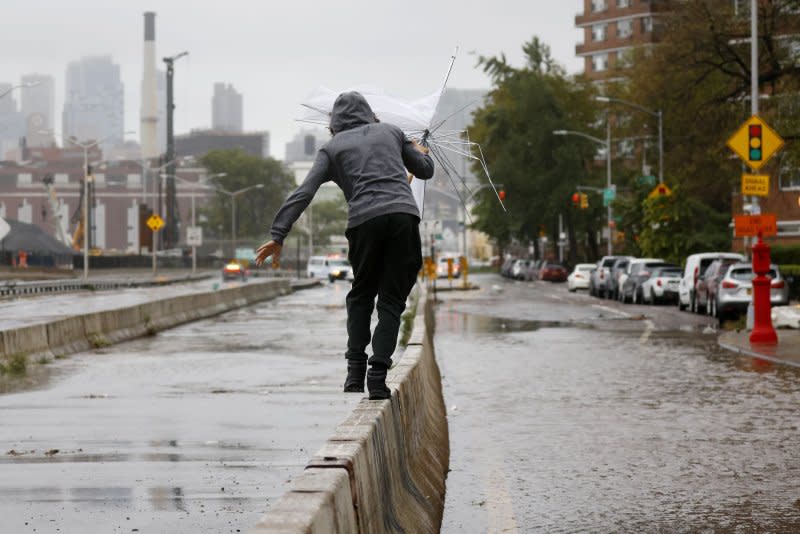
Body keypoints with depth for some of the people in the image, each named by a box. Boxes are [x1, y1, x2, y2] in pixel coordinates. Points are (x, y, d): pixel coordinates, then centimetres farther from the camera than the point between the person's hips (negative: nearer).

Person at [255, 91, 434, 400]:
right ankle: (378, 374, -4)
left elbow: (303, 194, 5)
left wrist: (277, 236, 2)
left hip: (364, 221, 0)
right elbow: (424, 170, 29)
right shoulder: (391, 131, 22)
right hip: (404, 215, 1)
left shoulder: (332, 148, 16)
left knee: (361, 295, 19)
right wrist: (420, 152, 53)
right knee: (391, 299, 6)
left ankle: (355, 370, 10)